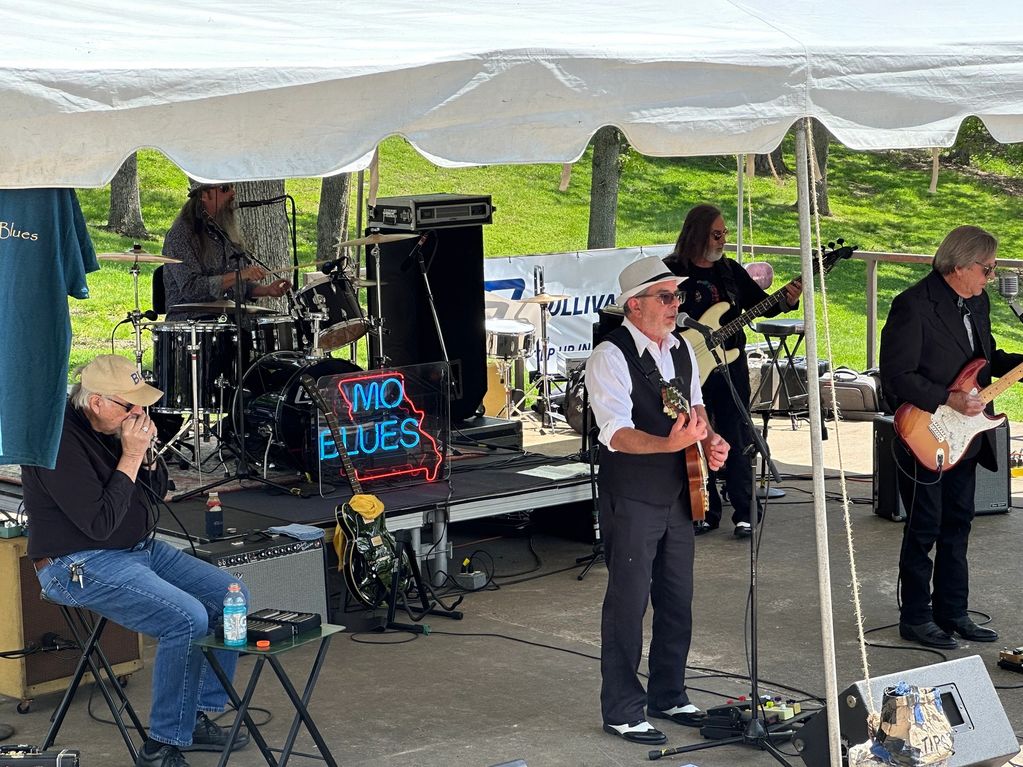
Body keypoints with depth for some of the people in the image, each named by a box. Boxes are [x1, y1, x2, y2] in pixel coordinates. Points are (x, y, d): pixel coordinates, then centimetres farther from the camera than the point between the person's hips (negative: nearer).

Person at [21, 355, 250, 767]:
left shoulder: (113, 427, 5)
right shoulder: (61, 442, -22)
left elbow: (150, 495, 15)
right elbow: (99, 524, -26)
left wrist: (146, 453, -5)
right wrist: (130, 457, -22)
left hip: (140, 548, 10)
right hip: (81, 566, -10)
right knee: (188, 619, -26)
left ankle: (197, 716, 9)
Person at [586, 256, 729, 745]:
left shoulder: (680, 348, 8)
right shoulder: (611, 356, -17)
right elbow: (617, 433, -27)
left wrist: (709, 438, 0)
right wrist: (669, 443, -42)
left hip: (678, 495, 8)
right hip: (631, 499, -8)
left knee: (678, 600, 15)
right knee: (629, 603, -2)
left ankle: (668, 695, 30)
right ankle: (622, 711, 9)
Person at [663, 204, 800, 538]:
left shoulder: (730, 270, 8)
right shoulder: (672, 271, -4)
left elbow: (762, 304, 9)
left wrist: (787, 299, -12)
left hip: (731, 364, 2)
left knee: (737, 441, 0)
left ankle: (743, 513, 5)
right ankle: (707, 512, 17)